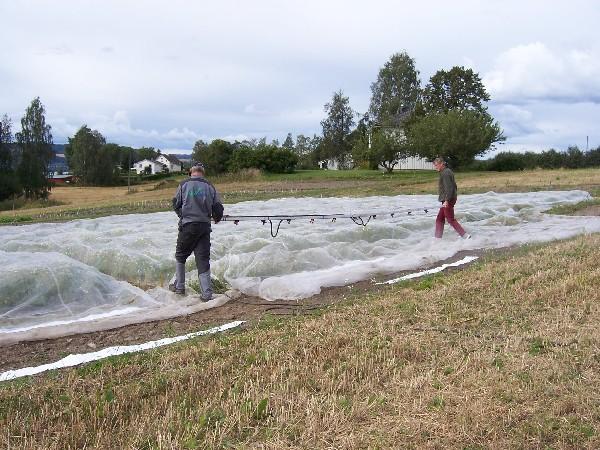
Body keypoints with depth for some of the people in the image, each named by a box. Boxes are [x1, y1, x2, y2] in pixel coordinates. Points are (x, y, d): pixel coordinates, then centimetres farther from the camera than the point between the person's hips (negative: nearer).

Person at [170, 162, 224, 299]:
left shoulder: (184, 185, -2)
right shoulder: (210, 187, 4)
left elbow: (176, 204, 5)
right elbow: (218, 208, 5)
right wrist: (217, 219, 26)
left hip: (188, 226, -2)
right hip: (205, 226, 2)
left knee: (180, 256, 17)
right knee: (203, 260, 4)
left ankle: (179, 287, 22)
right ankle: (207, 293, 1)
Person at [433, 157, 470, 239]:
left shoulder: (445, 173, -16)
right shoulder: (448, 171, 15)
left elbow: (448, 188, -23)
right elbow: (454, 185, 21)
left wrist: (446, 200, -27)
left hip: (448, 200, -10)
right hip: (452, 198, 10)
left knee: (451, 219, -3)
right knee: (439, 219, 12)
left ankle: (465, 235, -1)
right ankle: (438, 238, 15)